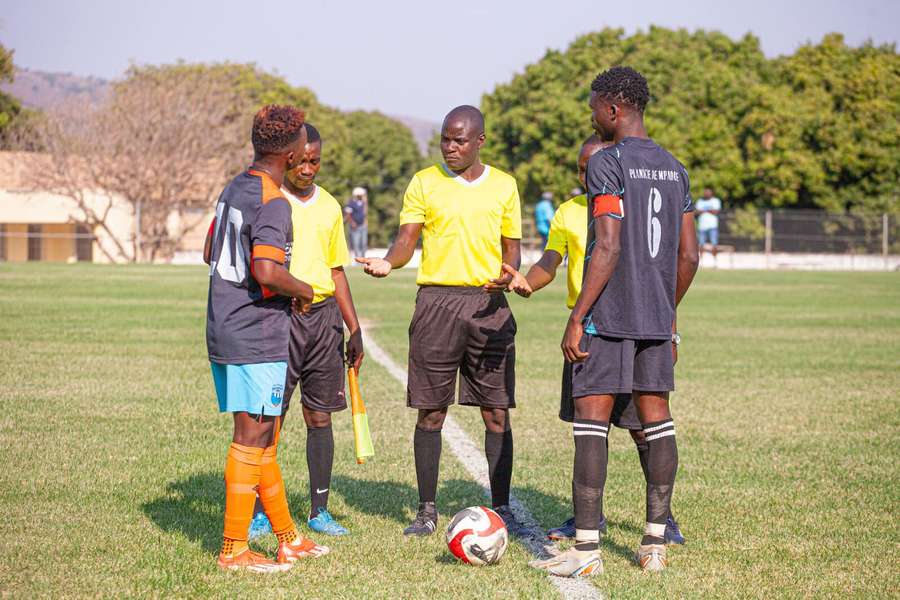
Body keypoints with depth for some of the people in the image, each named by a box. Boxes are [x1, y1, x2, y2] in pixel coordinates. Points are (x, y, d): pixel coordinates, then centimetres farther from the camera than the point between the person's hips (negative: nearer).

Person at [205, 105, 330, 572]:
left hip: (223, 333, 9)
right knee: (253, 439, -2)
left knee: (263, 438, 15)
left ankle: (288, 538, 25)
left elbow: (211, 252, 22)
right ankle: (234, 550, 2)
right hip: (257, 338, -9)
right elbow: (267, 271, -27)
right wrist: (303, 289, -8)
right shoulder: (274, 202, -16)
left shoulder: (233, 189, 12)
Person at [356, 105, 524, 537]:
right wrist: (388, 262, -22)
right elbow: (407, 238, -1)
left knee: (497, 413, 1)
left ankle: (501, 509, 9)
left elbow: (511, 246, 13)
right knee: (430, 412, 1)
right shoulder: (423, 183, 6)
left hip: (488, 303, 1)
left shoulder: (503, 185, 9)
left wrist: (507, 274, -8)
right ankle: (427, 511, 10)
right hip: (437, 300, -1)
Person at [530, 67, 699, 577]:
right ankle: (656, 544, 11)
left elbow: (607, 248, -18)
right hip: (658, 320, 7)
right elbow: (689, 256, 14)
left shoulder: (608, 164, -10)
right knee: (657, 421, 8)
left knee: (591, 420, -5)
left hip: (609, 318, -7)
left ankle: (587, 549, -7)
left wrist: (577, 318, -15)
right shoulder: (674, 169, 13)